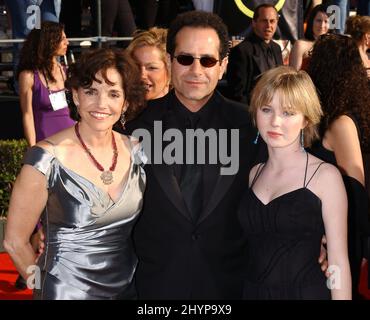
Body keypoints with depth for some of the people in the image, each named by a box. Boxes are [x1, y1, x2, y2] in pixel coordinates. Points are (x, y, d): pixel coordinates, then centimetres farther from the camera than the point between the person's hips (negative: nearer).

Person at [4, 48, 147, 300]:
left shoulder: (135, 150, -4)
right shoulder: (48, 159, -18)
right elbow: (16, 242, -9)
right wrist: (48, 287, 0)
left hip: (128, 288, 5)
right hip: (67, 291, -4)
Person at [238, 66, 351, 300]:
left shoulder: (325, 175, -9)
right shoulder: (254, 173, 5)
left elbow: (339, 263, -11)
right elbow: (250, 250, 10)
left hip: (305, 292, -4)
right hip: (252, 291, 4)